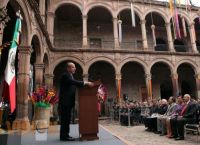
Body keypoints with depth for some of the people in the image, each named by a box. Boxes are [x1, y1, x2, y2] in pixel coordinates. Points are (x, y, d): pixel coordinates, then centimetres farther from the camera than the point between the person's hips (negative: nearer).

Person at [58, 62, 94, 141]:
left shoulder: (70, 76, 19)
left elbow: (75, 84, 16)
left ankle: (65, 135, 21)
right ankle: (64, 136, 3)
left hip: (68, 101, 10)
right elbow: (74, 82, -26)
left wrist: (85, 84, 5)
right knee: (65, 119, -4)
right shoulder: (65, 75, -13)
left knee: (67, 119, 13)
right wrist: (86, 83, -25)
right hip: (65, 101, -10)